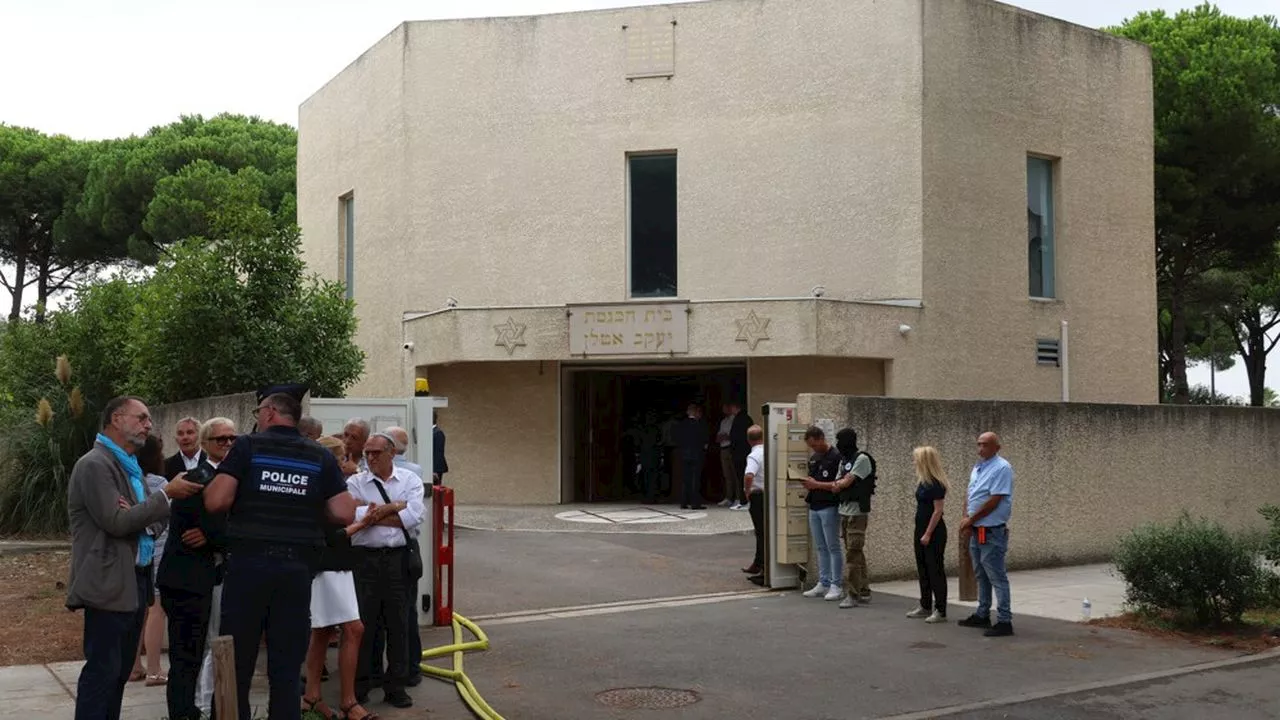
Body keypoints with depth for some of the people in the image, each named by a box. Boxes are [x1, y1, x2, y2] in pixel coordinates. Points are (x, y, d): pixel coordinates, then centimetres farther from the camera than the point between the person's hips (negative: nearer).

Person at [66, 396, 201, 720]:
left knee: (120, 669, 14)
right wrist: (166, 495, -16)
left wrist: (135, 511, -6)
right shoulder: (94, 465, -13)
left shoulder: (130, 466, 17)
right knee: (102, 670, -7)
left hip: (135, 580, 10)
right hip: (109, 584, -9)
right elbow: (116, 521, -20)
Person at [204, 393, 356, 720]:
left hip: (249, 562, -2)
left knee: (237, 662, 7)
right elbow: (346, 513, 2)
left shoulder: (248, 446, 0)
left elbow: (216, 502, -9)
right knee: (287, 666, 7)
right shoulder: (321, 456, 7)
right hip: (297, 567, 2)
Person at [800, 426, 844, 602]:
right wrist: (806, 484, 4)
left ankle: (836, 586, 0)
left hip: (829, 507, -8)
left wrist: (816, 484, -17)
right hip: (814, 507, 8)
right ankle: (823, 584, 17)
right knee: (820, 548, 11)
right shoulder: (813, 458, 14)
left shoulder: (835, 457, -11)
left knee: (833, 547, -3)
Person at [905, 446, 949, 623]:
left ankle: (941, 611, 2)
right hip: (921, 529, 9)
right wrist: (917, 532, 17)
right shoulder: (922, 482, 10)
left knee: (935, 570, -4)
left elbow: (938, 510, -18)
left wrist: (928, 534, -19)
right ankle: (925, 606, 23)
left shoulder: (936, 484, -16)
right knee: (923, 570, 14)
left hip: (933, 532, -9)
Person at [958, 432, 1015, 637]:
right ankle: (982, 615, 27)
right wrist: (966, 520, 0)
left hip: (992, 532, -9)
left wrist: (971, 519, -13)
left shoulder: (1001, 468, -14)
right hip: (976, 531, 9)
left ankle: (1004, 621, -3)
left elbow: (994, 501, -19)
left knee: (997, 577, -7)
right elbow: (970, 497, 17)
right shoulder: (977, 468, 14)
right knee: (981, 575, 17)